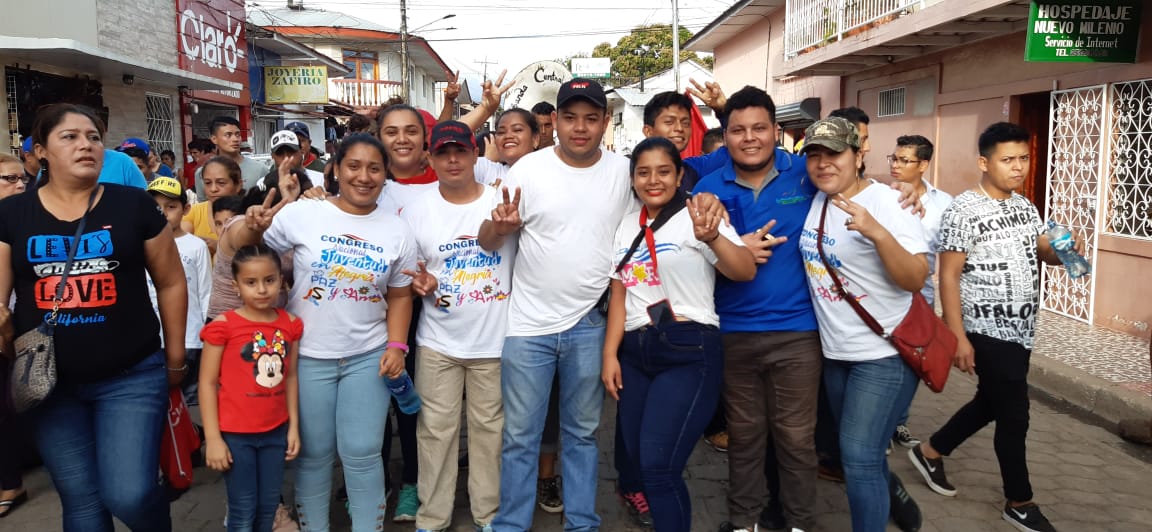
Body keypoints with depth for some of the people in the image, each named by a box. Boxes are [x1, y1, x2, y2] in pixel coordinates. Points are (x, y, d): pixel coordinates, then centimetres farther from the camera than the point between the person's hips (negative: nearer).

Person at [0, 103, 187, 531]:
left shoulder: (134, 205, -3)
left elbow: (171, 283, 4)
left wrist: (175, 358, 7)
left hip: (133, 375, -2)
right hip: (50, 382, 2)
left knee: (128, 494, -8)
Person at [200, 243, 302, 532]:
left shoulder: (290, 324, 1)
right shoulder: (224, 325, -12)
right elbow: (207, 382, -9)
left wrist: (294, 426, 8)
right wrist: (213, 438, -11)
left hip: (275, 431, 4)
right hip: (235, 434, -4)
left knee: (269, 507, 15)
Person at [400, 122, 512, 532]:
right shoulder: (416, 210, 2)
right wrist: (417, 282, -13)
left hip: (495, 340, -1)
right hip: (438, 342, 1)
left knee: (489, 428, 10)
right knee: (436, 429, 7)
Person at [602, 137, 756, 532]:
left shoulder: (697, 217, -6)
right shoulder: (627, 226, 12)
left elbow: (746, 272, -19)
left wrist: (712, 237, -37)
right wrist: (610, 354, 8)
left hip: (689, 352, -6)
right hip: (635, 352, 6)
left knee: (659, 467, -11)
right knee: (637, 460, 13)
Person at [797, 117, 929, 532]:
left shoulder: (887, 203, -16)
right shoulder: (814, 198, 2)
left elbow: (916, 280, -24)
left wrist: (878, 233, -38)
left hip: (885, 354, -7)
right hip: (835, 351, 7)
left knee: (859, 457, -9)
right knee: (860, 452, 20)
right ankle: (888, 497, 42)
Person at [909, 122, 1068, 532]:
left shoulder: (1024, 206, 8)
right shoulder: (963, 211, -16)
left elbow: (1045, 252, 12)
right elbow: (948, 276, -16)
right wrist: (958, 337, -20)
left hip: (1020, 331, 8)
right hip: (988, 333, -8)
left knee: (990, 404, 19)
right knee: (1014, 417, 2)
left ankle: (930, 451, 38)